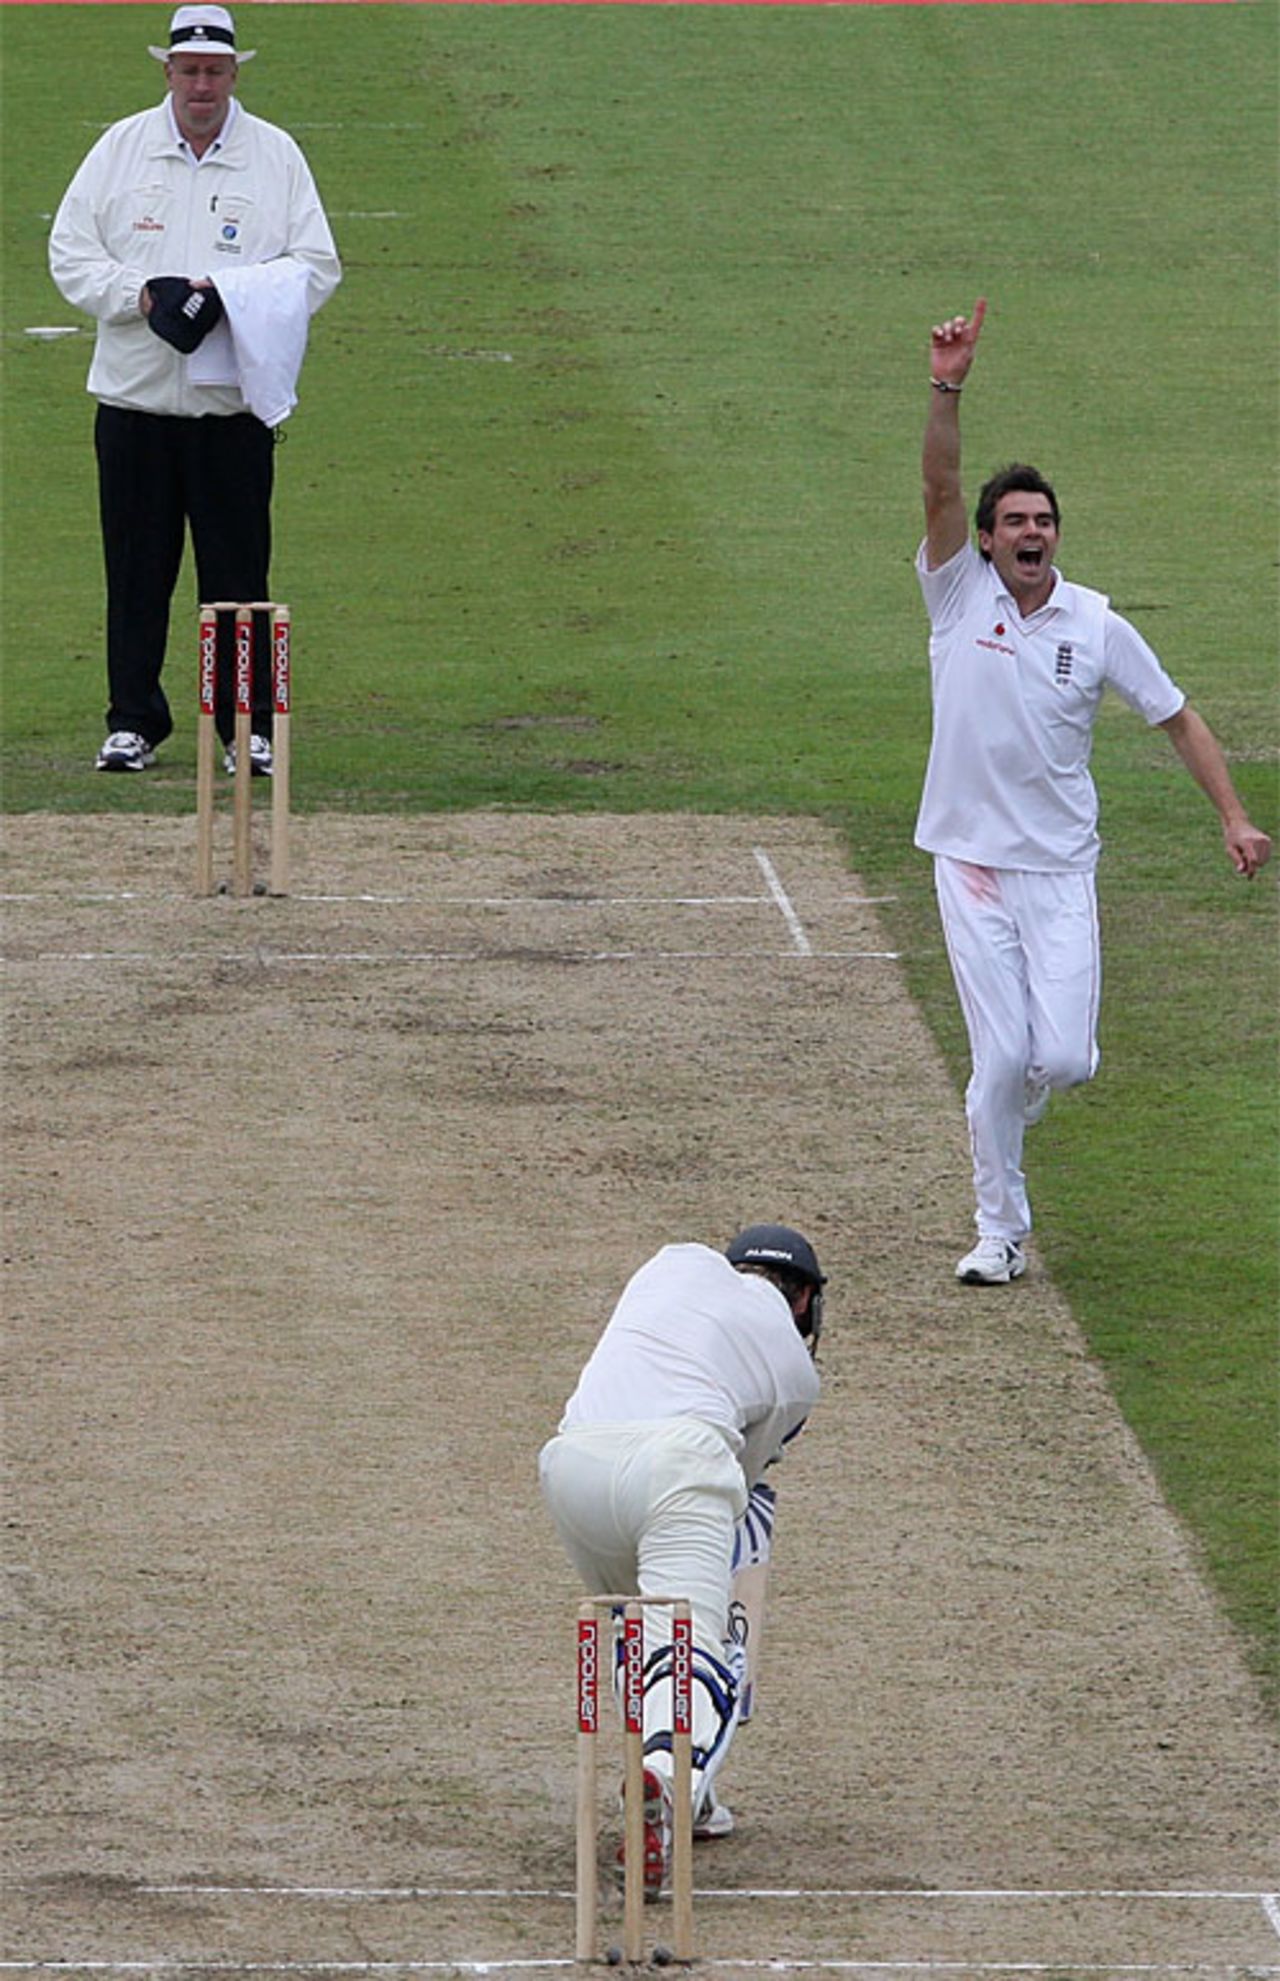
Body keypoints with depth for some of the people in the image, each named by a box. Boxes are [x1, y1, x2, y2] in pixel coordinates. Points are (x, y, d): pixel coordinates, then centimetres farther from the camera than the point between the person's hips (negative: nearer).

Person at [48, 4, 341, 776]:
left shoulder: (276, 155, 5)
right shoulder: (122, 148, 7)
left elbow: (318, 267, 3)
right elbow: (70, 253, 5)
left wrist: (232, 295, -13)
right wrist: (142, 295, -12)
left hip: (234, 402, -1)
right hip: (135, 395, 1)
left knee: (239, 572, -1)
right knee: (136, 571, 4)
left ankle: (249, 727, 7)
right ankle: (133, 722, 13)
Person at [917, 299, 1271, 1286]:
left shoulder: (1098, 626, -1)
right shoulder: (960, 597, -5)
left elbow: (1180, 718, 6)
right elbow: (941, 488, -18)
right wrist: (948, 389, -32)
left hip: (1062, 868, 1)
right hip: (972, 862, -1)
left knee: (1064, 1058, -5)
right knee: (1001, 1058, -5)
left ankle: (1004, 1119, 31)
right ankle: (1001, 1231, 12)